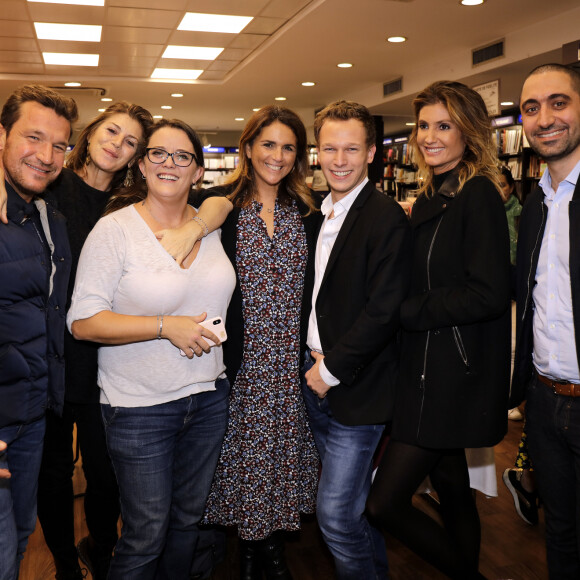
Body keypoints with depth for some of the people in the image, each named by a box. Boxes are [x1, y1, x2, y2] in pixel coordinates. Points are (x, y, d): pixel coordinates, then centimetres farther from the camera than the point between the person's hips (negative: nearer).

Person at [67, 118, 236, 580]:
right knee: (145, 537, 7)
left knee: (188, 519, 21)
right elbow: (83, 322, -16)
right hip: (140, 407, -5)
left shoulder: (210, 226, 5)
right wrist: (165, 326, -22)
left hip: (209, 398, 5)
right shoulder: (115, 229, -11)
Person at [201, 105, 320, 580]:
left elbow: (314, 287, 7)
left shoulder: (308, 212, 6)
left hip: (293, 363, 3)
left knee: (283, 451, 11)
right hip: (240, 360, -2)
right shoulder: (221, 207, -3)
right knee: (245, 455, 7)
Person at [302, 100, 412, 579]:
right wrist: (314, 357, 1)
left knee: (336, 514, -2)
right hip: (317, 379, 8)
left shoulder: (387, 219, -15)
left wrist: (332, 368, -14)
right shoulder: (319, 214, 9)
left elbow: (384, 312, -21)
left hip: (355, 389, -7)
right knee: (353, 506, 21)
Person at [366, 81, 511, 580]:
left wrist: (403, 312, -15)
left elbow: (487, 295, -21)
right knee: (451, 487, 20)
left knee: (384, 502, -6)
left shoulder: (478, 195, -13)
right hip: (426, 369, 8)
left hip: (454, 377, -8)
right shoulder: (431, 197, 12)